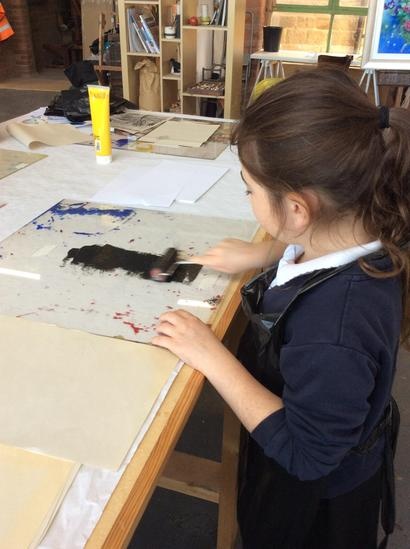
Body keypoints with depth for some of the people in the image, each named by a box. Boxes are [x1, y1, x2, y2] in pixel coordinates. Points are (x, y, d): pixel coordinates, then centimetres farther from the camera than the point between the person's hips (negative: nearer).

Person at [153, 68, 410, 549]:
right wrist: (263, 255, -7)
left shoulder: (334, 328, -45)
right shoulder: (361, 231, -20)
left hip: (315, 496, -6)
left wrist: (211, 356, -31)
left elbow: (306, 454, -30)